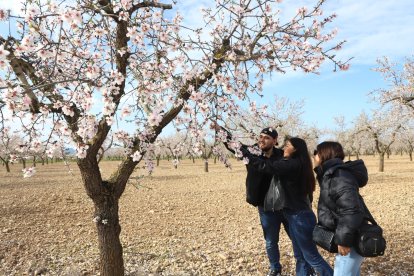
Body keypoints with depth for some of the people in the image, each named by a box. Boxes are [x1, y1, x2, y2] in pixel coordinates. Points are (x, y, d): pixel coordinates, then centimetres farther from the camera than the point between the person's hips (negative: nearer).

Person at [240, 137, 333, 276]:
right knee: (299, 256, 17)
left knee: (312, 256, 3)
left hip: (300, 217, -9)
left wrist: (245, 152, -17)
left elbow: (265, 166, -22)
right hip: (297, 215, 9)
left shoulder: (292, 164, -20)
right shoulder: (298, 165, 9)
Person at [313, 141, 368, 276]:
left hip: (351, 242, -11)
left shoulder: (338, 176, -24)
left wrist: (344, 240, -27)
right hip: (349, 239, 11)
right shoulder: (331, 174, 10)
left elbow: (352, 211, -32)